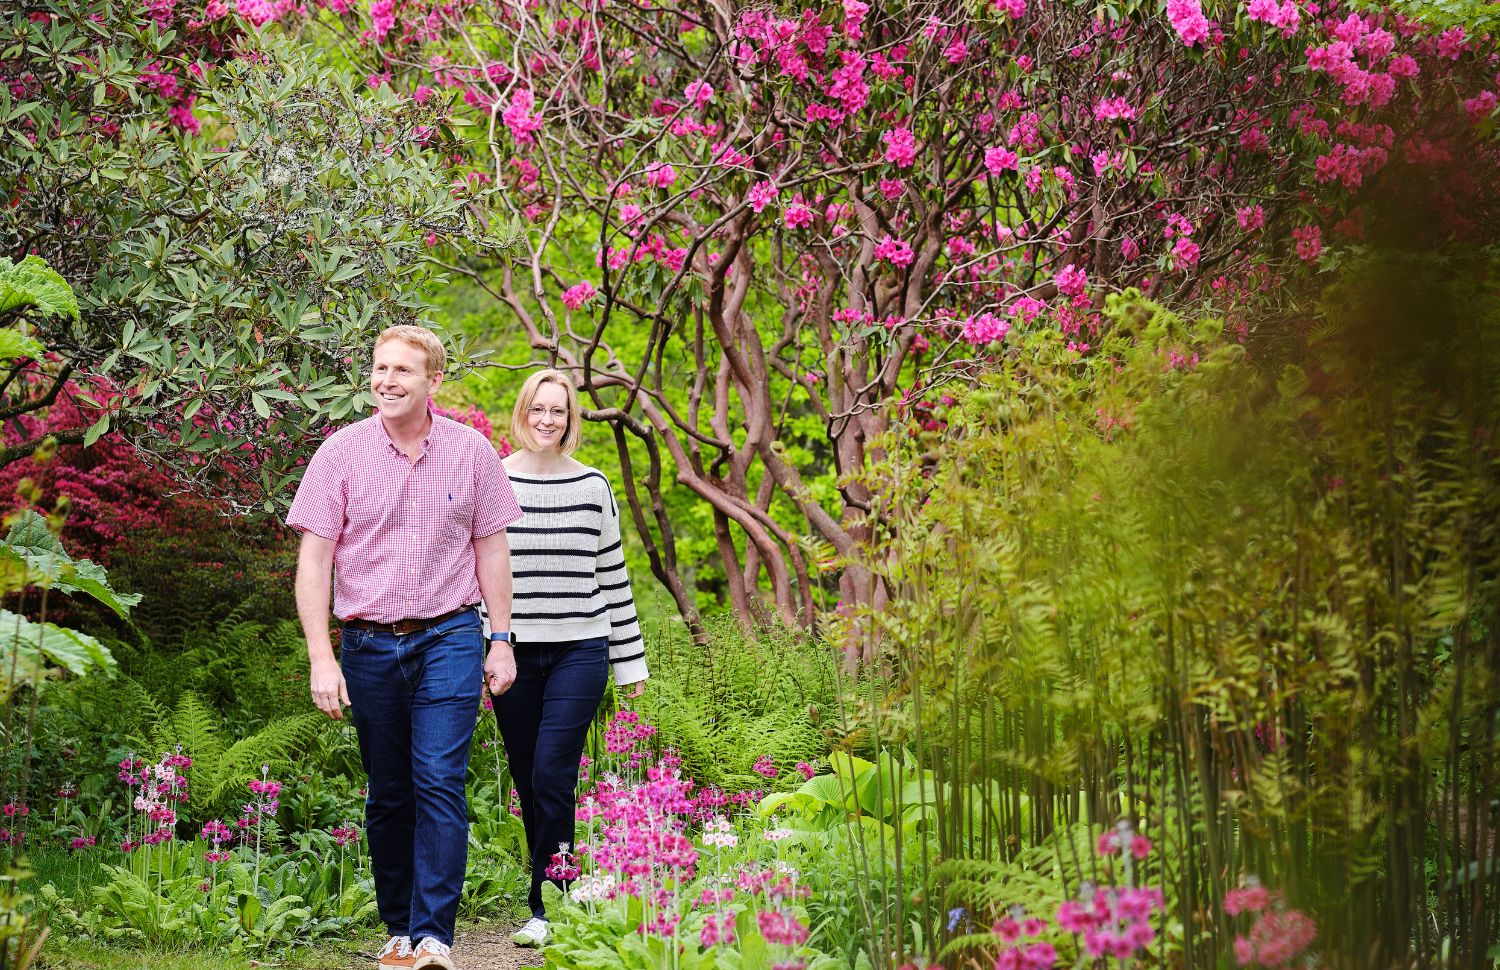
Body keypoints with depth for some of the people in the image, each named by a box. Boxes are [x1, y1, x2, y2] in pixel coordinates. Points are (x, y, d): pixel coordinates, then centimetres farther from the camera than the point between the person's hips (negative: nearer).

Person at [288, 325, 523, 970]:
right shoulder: (342, 452, -2)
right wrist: (322, 659, -8)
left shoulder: (471, 452, 2)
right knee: (388, 795, 8)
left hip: (449, 637, -1)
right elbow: (314, 559, -2)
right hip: (369, 644, 1)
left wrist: (501, 642, 8)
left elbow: (491, 548, 10)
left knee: (439, 783, -12)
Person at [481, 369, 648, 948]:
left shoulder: (593, 487, 5)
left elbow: (613, 575, 10)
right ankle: (553, 896, 20)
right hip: (513, 655, 1)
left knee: (552, 775, -12)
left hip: (580, 651, -1)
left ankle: (547, 906, -6)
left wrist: (631, 660, 12)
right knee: (528, 785, 6)